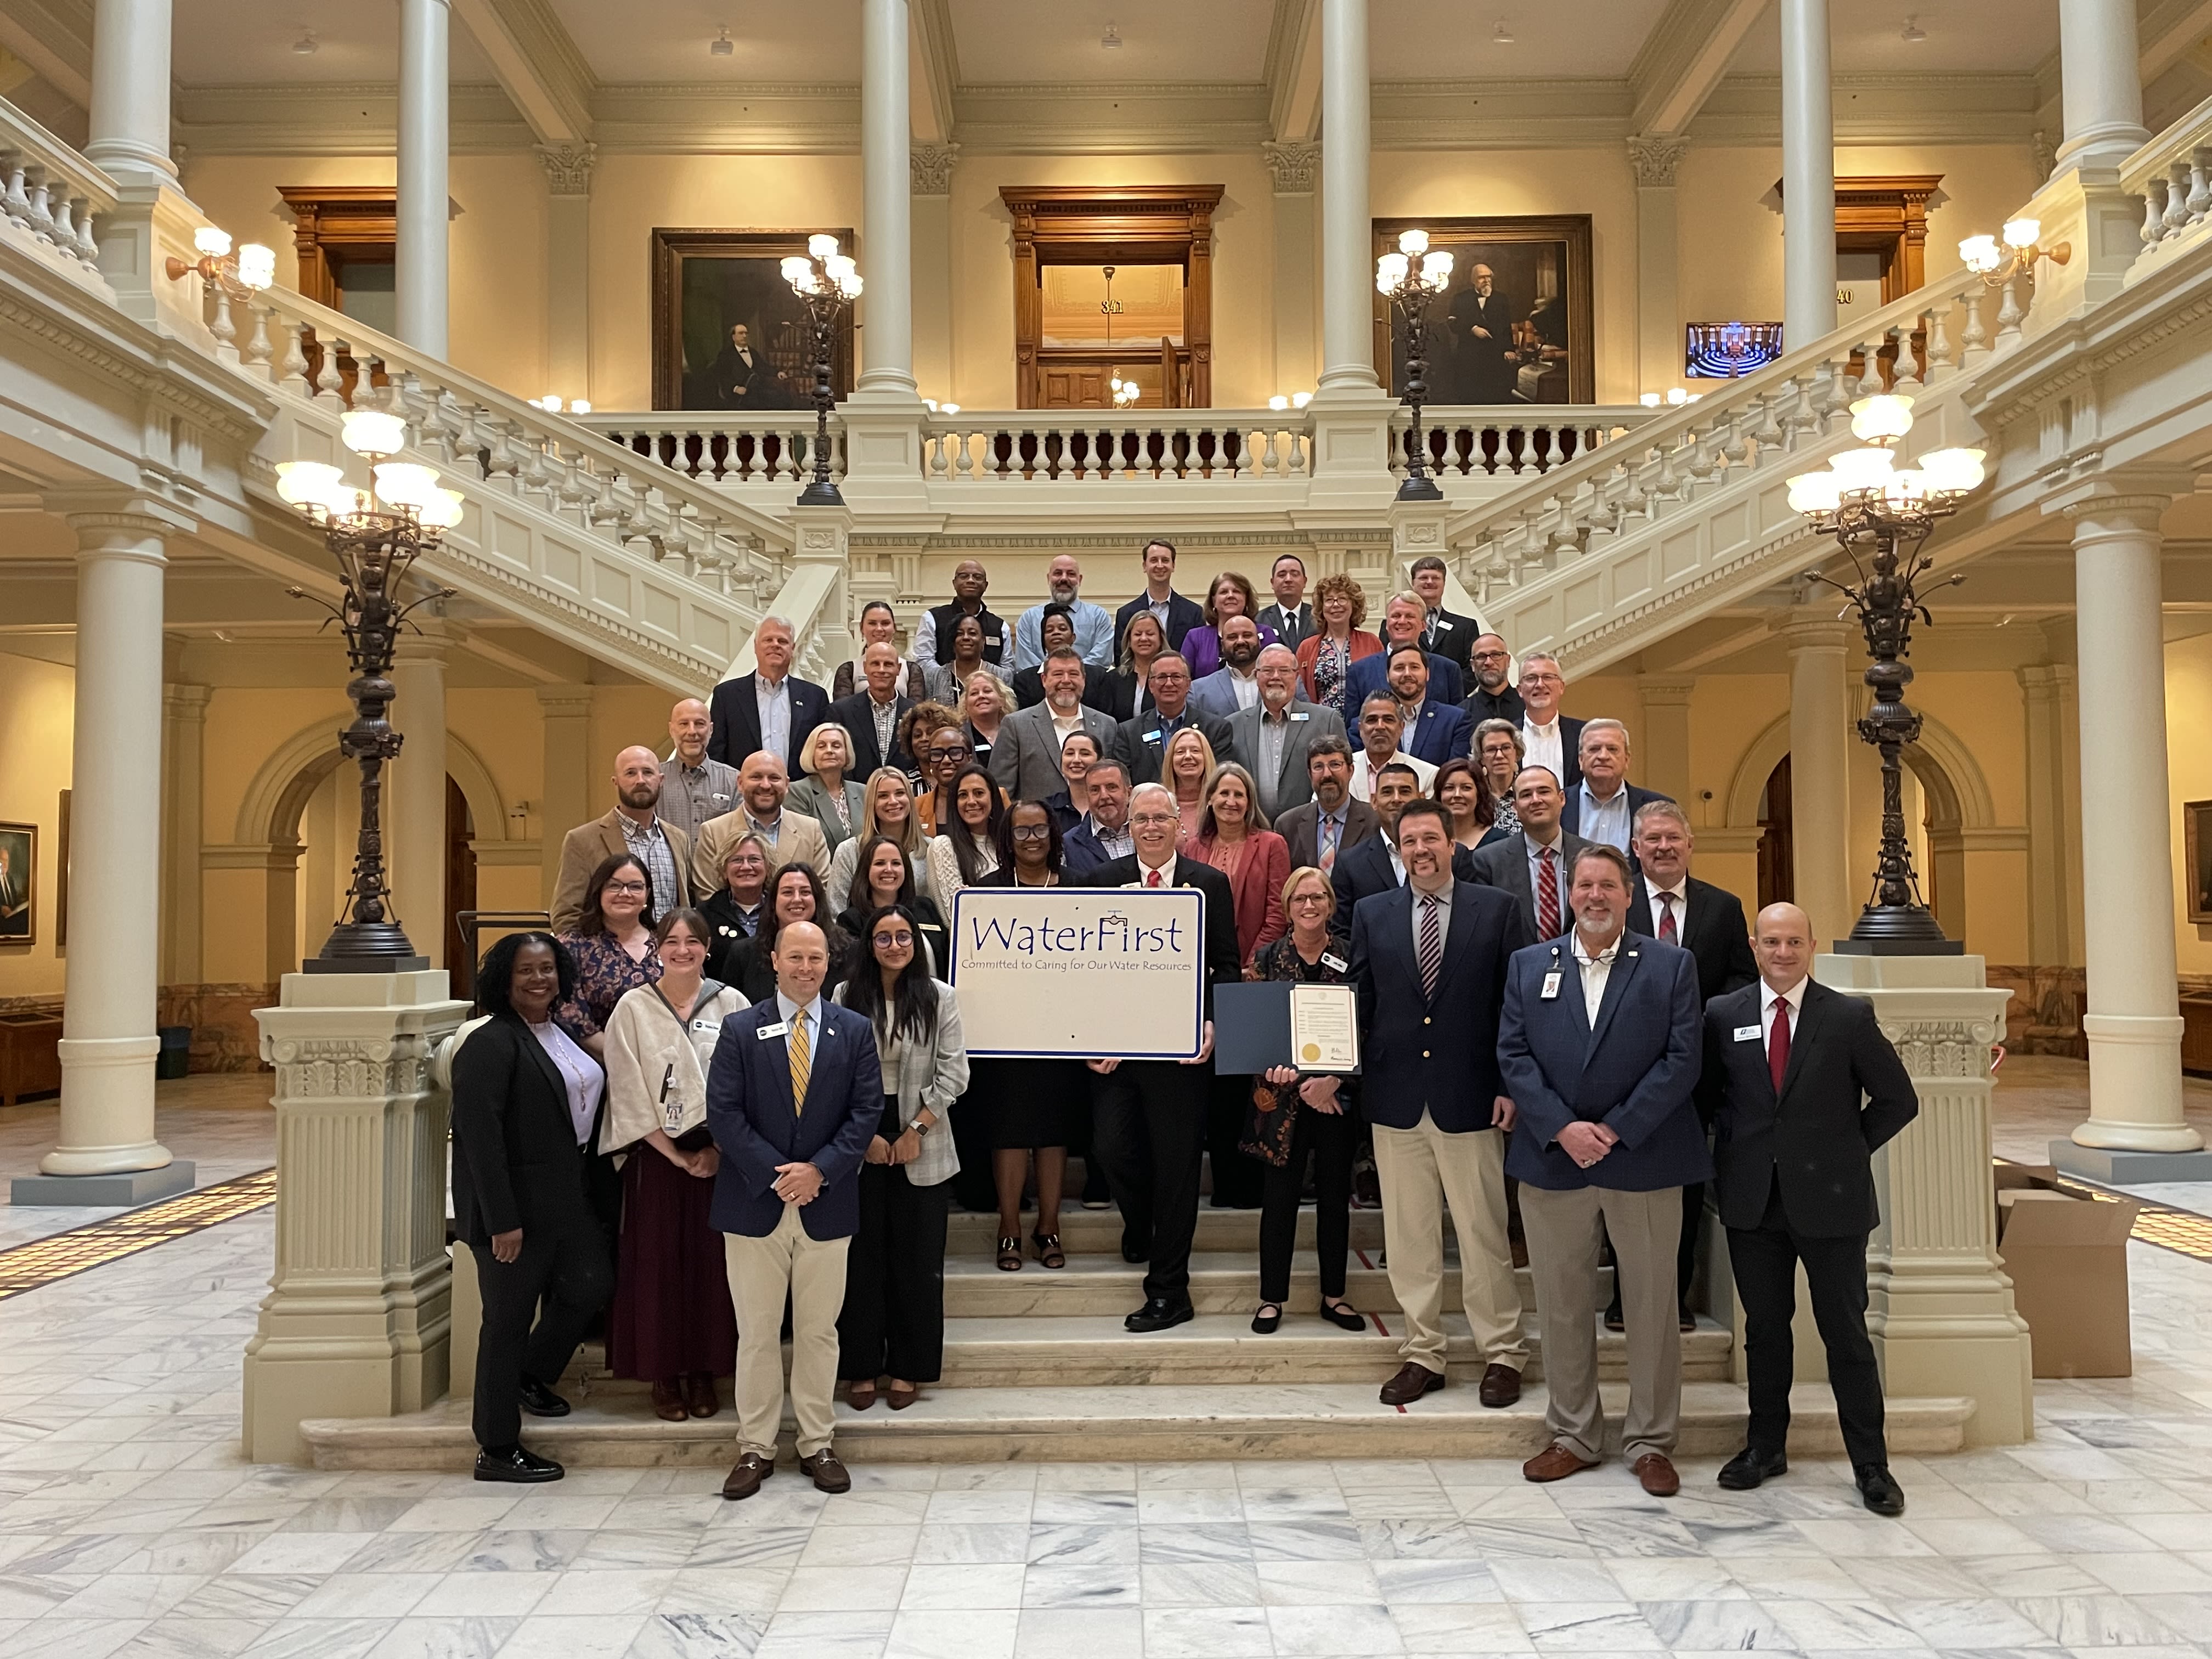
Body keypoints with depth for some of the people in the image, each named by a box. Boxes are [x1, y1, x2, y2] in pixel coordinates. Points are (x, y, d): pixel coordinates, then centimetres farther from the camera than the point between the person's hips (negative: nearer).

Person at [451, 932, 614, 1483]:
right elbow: (479, 1134, -21)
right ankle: (498, 1449, 16)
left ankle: (532, 1374, 35)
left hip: (565, 1199, 8)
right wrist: (502, 1221, -22)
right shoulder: (492, 1044, -16)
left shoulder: (562, 1036, 10)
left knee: (592, 1284, 10)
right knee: (509, 1321, 2)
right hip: (515, 1208, -8)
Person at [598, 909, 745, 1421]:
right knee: (658, 1264, 3)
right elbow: (629, 1094, -3)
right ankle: (665, 1375, 15)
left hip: (720, 1154, 1)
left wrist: (717, 1150, -9)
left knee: (712, 1262, 4)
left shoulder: (730, 1004, 1)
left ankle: (704, 1371, 17)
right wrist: (677, 1155, -7)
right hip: (656, 1154, 0)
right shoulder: (633, 1008, 0)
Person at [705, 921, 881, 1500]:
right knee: (757, 1333, 7)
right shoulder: (740, 1030, 0)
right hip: (755, 1202, -1)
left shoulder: (855, 1031, 3)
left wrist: (820, 1169, -12)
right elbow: (723, 1112, -5)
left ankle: (817, 1445, 21)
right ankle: (755, 1447, 19)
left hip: (827, 1202, 1)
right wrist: (775, 1174, -13)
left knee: (819, 1331, 9)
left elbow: (867, 1110, -1)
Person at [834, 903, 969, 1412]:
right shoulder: (846, 997, 0)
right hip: (859, 1144, 0)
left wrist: (916, 1130, -9)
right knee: (861, 1257, 6)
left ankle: (909, 1368, 18)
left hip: (921, 1145, 0)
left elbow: (953, 1074, -3)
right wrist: (865, 1136, -8)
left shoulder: (940, 998, 0)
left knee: (917, 1259, 6)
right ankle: (860, 1368, 18)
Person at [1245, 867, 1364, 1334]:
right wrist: (1291, 1078, -16)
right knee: (1279, 1196, 4)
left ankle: (1334, 1295, 23)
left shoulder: (1353, 958, 0)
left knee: (1335, 1194, 10)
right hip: (1282, 1094, 0)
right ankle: (1272, 1298, 16)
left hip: (1338, 1095, 1)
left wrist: (1333, 1080, -16)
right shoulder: (1268, 958, 1)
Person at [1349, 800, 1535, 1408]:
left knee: (1484, 1235, 5)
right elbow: (1358, 1003, 8)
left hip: (1471, 1099, -2)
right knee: (1408, 1238, 9)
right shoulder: (1371, 914, 8)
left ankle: (1502, 1354, 20)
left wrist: (1513, 1085, -7)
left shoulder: (1497, 910, 1)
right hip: (1395, 1100, 2)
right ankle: (1422, 1354, 21)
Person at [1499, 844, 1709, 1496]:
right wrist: (1562, 1128, -12)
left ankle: (1651, 1441, 20)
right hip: (1553, 1159, 2)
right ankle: (1573, 1435, 23)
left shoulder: (1671, 966, 2)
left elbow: (1682, 1058, -5)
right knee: (1562, 1304, 9)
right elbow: (1513, 1054, 1)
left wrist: (1615, 1129, -13)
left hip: (1644, 1160, -1)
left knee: (1651, 1303, 6)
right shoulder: (1528, 965, 7)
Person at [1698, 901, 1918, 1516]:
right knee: (1764, 1328, 13)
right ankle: (1765, 1446, 27)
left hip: (1829, 1199, -2)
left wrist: (1848, 1151, 0)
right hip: (1752, 1199, 2)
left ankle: (1870, 1465, 16)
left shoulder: (1850, 1017, -3)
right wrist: (1735, 1150, 3)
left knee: (1846, 1333, 4)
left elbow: (1899, 1100, 3)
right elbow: (1706, 1093, 13)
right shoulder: (1723, 1015, 3)